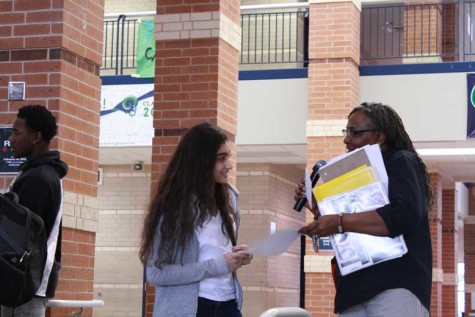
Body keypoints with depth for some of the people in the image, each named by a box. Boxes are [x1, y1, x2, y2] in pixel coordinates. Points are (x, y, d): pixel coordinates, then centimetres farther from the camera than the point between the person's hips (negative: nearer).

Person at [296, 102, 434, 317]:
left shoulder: (402, 162, 1)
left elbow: (405, 216, -18)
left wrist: (340, 222, -20)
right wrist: (316, 206, 17)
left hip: (396, 286, -7)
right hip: (355, 291, 8)